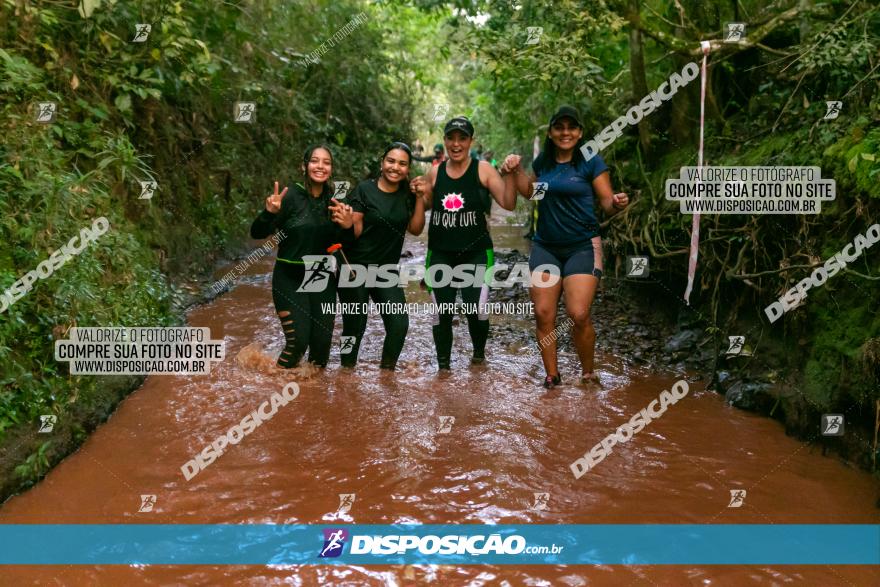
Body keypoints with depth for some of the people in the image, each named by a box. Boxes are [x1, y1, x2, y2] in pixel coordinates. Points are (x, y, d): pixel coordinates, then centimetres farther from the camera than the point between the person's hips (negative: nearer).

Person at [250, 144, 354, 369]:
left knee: (322, 343, 5)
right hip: (290, 279, -5)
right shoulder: (291, 197, -12)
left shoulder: (334, 202, 3)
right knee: (298, 342, -11)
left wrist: (347, 226, -12)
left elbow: (338, 243, 9)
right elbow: (257, 233, -14)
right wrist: (270, 213, -34)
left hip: (322, 280, 5)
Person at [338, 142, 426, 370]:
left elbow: (415, 229, 1)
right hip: (356, 269, -4)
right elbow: (355, 230, -9)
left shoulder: (408, 195, 5)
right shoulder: (364, 190, -8)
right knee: (354, 326, 2)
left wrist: (420, 198, -8)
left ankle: (387, 371, 13)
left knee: (399, 324, -8)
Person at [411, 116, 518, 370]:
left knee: (476, 309, -11)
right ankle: (443, 365, 21)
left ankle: (479, 355, 18)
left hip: (475, 252, -3)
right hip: (440, 254, 3)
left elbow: (508, 204, -10)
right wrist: (420, 194, -3)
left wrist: (510, 174, -24)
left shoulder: (483, 169, -4)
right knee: (442, 313, 4)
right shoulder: (434, 173, 5)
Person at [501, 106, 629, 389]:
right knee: (543, 313, 0)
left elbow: (607, 204, -6)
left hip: (582, 247, -4)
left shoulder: (591, 162, -5)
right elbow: (529, 192, 26)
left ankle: (588, 373, 11)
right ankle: (552, 376, 15)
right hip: (545, 247, 4)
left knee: (579, 314, -13)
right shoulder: (543, 162, 7)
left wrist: (617, 204, -28)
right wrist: (516, 168, 11)